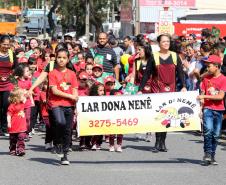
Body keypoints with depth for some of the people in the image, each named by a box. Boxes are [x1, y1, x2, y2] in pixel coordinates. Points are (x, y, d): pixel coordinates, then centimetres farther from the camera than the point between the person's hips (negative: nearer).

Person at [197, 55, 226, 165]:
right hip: (208, 108, 1)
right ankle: (207, 153, -8)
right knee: (208, 130, -18)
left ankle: (212, 156, 14)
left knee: (216, 134, 3)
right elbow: (202, 95, 8)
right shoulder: (206, 79, 7)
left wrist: (205, 96, -16)